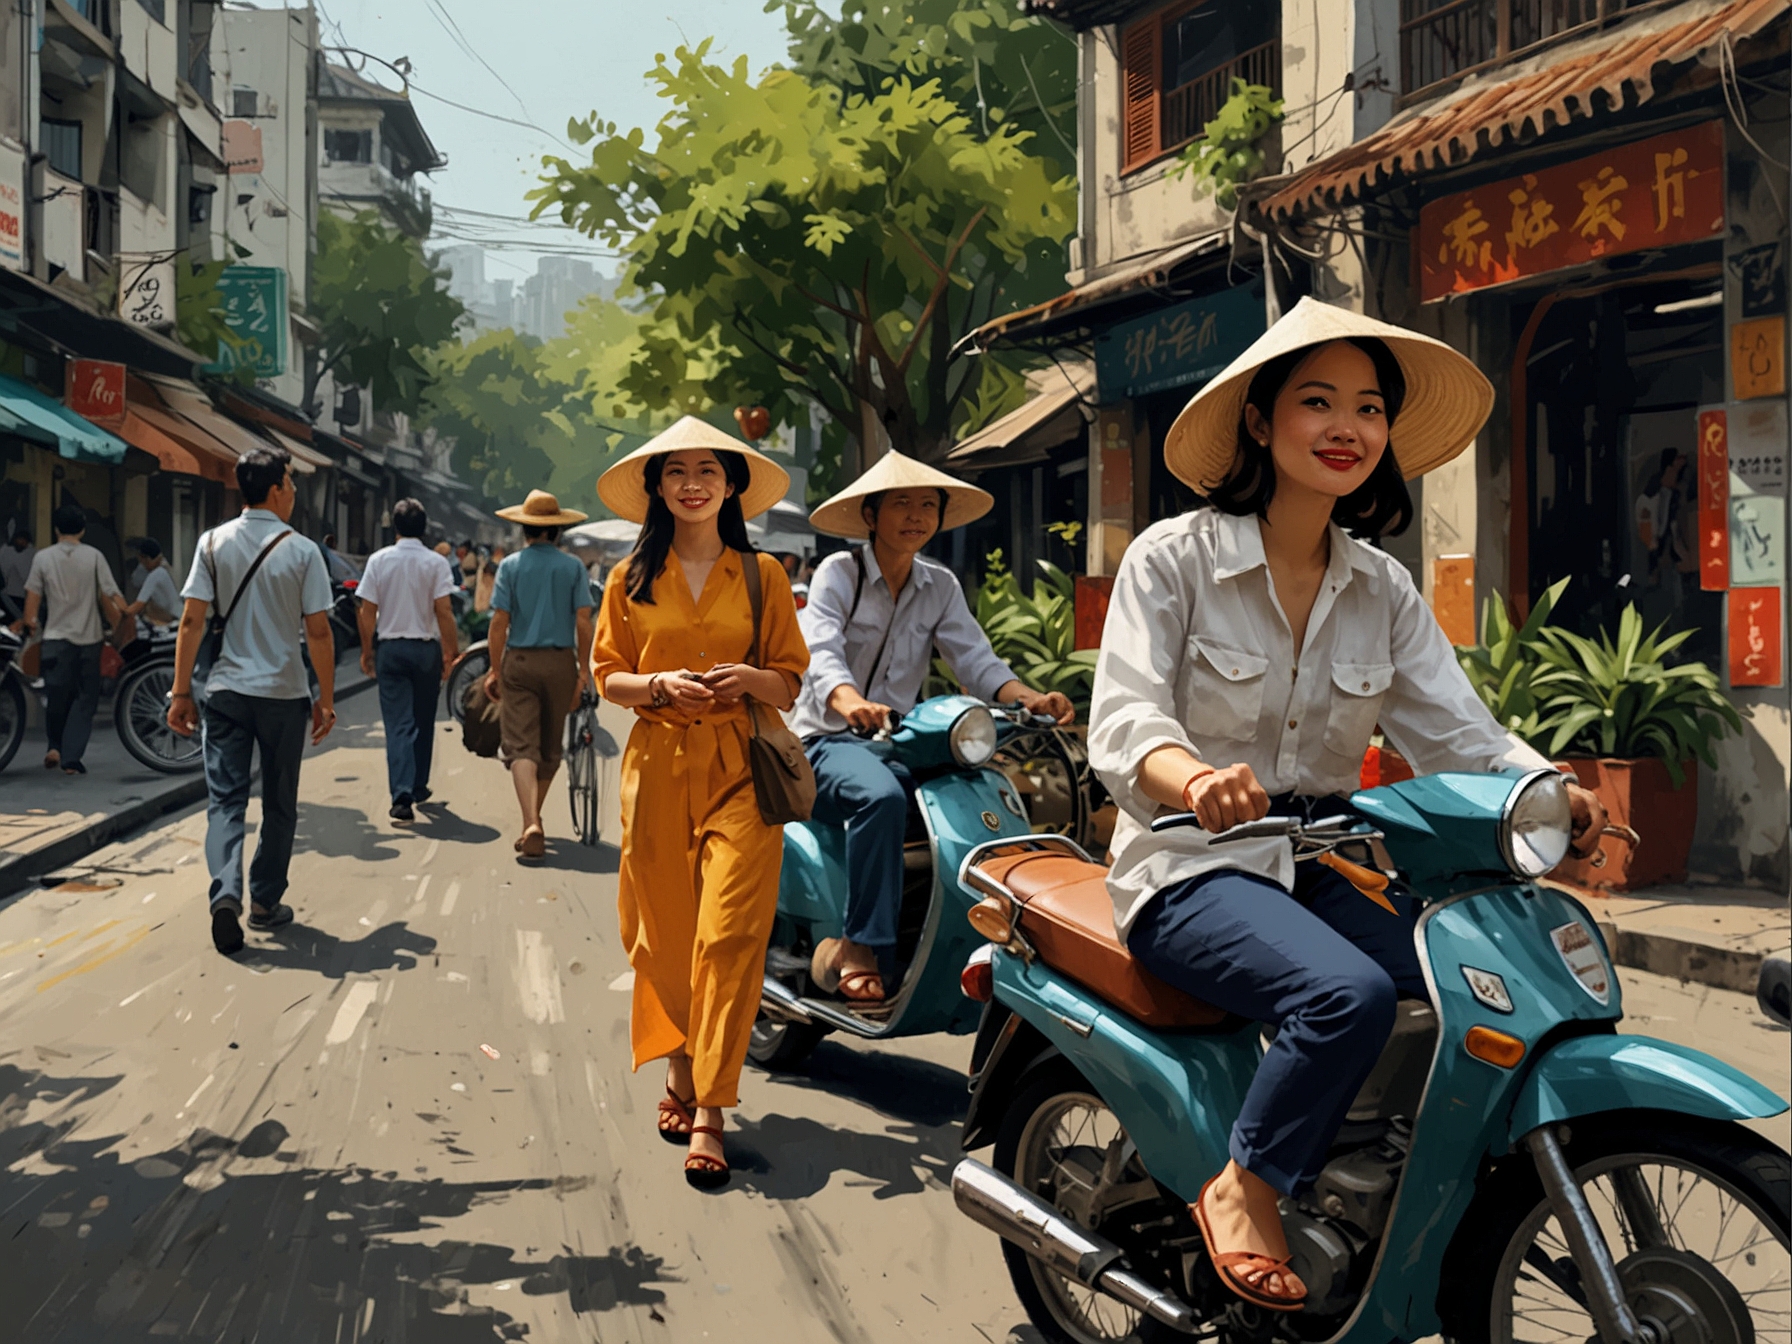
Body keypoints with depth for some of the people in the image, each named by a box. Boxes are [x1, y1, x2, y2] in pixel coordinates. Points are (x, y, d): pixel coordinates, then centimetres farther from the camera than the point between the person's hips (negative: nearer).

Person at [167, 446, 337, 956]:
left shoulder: (213, 542, 0)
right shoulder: (301, 551, -6)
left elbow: (192, 621, -4)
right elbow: (318, 631, -7)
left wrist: (180, 692, 1)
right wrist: (326, 699, 1)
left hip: (226, 689, 2)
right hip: (284, 693, -1)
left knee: (225, 799, 2)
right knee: (279, 805, 13)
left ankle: (226, 892, -17)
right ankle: (266, 902, 19)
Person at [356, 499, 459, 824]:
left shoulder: (379, 560, -2)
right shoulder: (436, 562, -6)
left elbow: (367, 611, -2)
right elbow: (444, 611, -10)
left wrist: (367, 651, 8)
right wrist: (451, 651, -2)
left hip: (390, 647, 0)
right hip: (425, 648, 0)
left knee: (398, 724, -2)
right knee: (423, 721, 15)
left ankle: (402, 795, -14)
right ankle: (418, 787, 26)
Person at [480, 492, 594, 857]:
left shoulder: (511, 565, -2)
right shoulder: (572, 567, 0)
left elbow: (499, 622, -5)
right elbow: (583, 622, -4)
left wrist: (496, 669, 3)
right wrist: (584, 668, 4)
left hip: (519, 662, -1)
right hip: (560, 662, 1)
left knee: (521, 746, -4)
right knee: (550, 747, 15)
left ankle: (531, 824, -22)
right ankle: (532, 820, 27)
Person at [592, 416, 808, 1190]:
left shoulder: (763, 575, 8)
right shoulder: (631, 578, 11)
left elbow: (790, 685, 9)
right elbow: (608, 676, 10)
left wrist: (750, 678, -12)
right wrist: (661, 685, -10)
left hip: (740, 769, -1)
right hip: (658, 765, 2)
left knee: (729, 934, -11)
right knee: (664, 932, 5)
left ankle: (708, 1114, -9)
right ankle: (679, 1073, 26)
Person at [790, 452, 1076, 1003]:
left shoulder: (940, 586, 10)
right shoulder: (839, 572, -5)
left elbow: (976, 659, -2)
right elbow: (821, 655, -22)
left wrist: (1029, 698, -23)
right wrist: (854, 704, -45)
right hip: (827, 741, -5)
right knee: (882, 796, -38)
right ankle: (863, 949, -31)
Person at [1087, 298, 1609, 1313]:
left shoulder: (1385, 589, 10)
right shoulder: (1174, 557, -6)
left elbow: (1459, 729, 1)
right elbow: (1124, 717, -19)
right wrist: (1192, 776, -42)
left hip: (1325, 865, 5)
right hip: (1194, 868, -5)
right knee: (1350, 993, -33)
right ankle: (1244, 1191, -11)